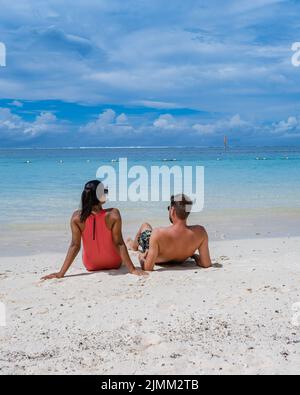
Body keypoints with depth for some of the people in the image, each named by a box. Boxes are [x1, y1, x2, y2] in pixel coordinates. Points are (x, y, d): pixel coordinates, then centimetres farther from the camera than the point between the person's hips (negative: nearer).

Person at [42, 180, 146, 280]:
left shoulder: (77, 217, -22)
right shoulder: (113, 215, -28)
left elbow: (75, 246, -21)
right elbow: (119, 244, -25)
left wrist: (61, 273, -15)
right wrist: (132, 269, -18)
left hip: (91, 267, 2)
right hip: (114, 264, -2)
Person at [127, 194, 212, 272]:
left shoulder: (158, 234, -45)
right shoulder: (200, 232, -37)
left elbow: (148, 268, -39)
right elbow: (206, 264, -29)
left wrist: (141, 258, -17)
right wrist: (194, 255, -9)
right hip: (179, 262, 3)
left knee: (145, 225, 27)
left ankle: (134, 245, 59)